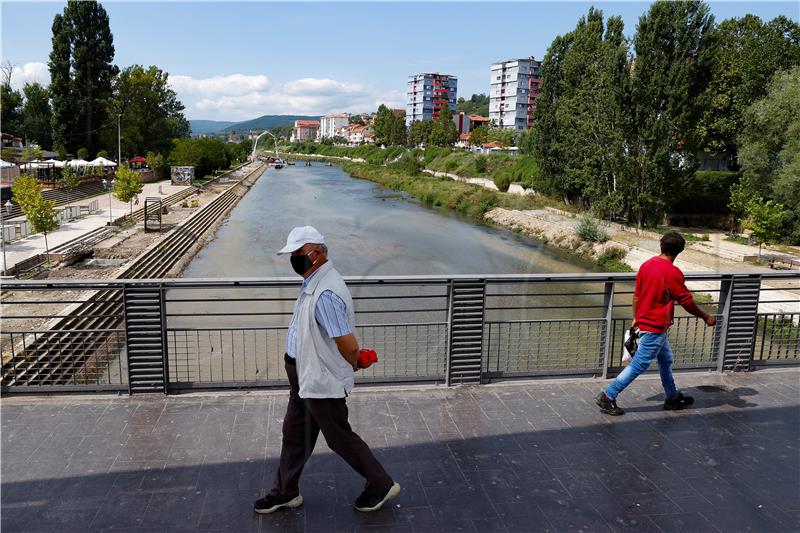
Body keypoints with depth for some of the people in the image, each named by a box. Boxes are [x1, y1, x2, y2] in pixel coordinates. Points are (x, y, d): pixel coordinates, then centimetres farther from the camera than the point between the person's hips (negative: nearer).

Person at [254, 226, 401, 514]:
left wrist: (352, 366, -10)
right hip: (304, 376, 10)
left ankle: (382, 485, 26)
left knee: (340, 438, 7)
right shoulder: (313, 283, 5)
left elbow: (349, 345, -29)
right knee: (294, 433, 20)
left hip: (321, 381, -10)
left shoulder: (325, 294, -29)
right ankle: (285, 492, 38)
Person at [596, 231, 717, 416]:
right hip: (656, 327, -9)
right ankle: (607, 397, 0)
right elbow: (687, 302, -13)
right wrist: (706, 317, 2)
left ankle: (673, 398, 35)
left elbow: (637, 295, 9)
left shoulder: (646, 265, 2)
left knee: (666, 359, 22)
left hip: (644, 322, 9)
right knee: (639, 365, -2)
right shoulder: (673, 273, -19)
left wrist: (636, 318, 21)